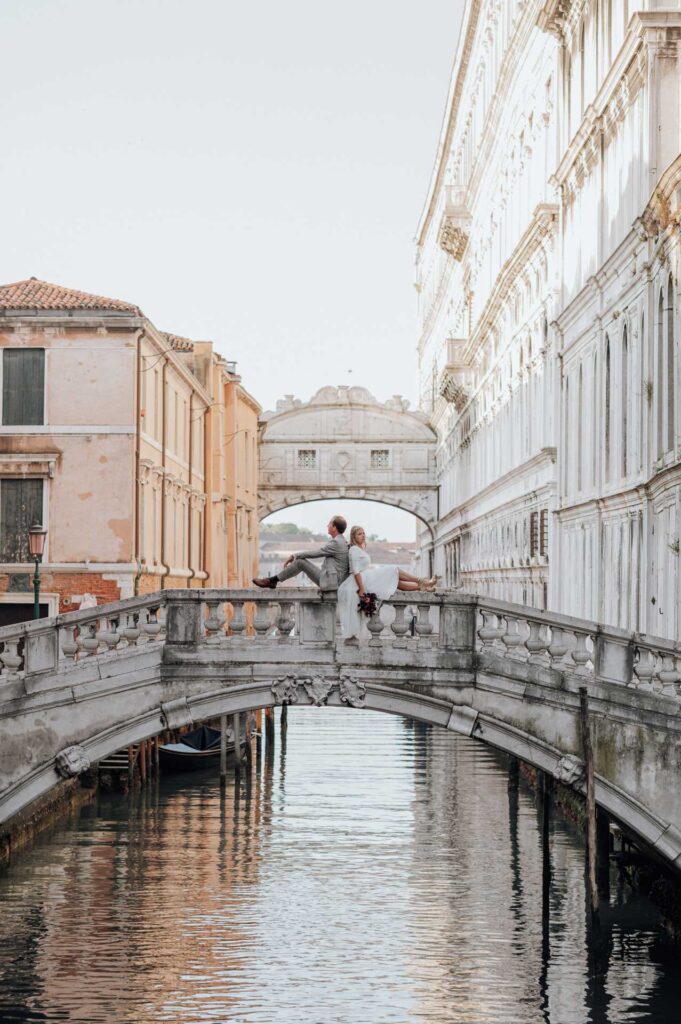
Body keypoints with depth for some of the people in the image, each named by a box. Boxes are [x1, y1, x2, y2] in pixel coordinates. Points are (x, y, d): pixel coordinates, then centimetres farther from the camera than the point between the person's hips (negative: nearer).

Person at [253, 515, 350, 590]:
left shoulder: (336, 543, -17)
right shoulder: (341, 541, 14)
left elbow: (313, 553, -12)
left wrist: (293, 556, -1)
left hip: (329, 581, -9)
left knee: (300, 562, -10)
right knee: (301, 560, 9)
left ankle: (272, 580, -3)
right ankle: (273, 580, 9)